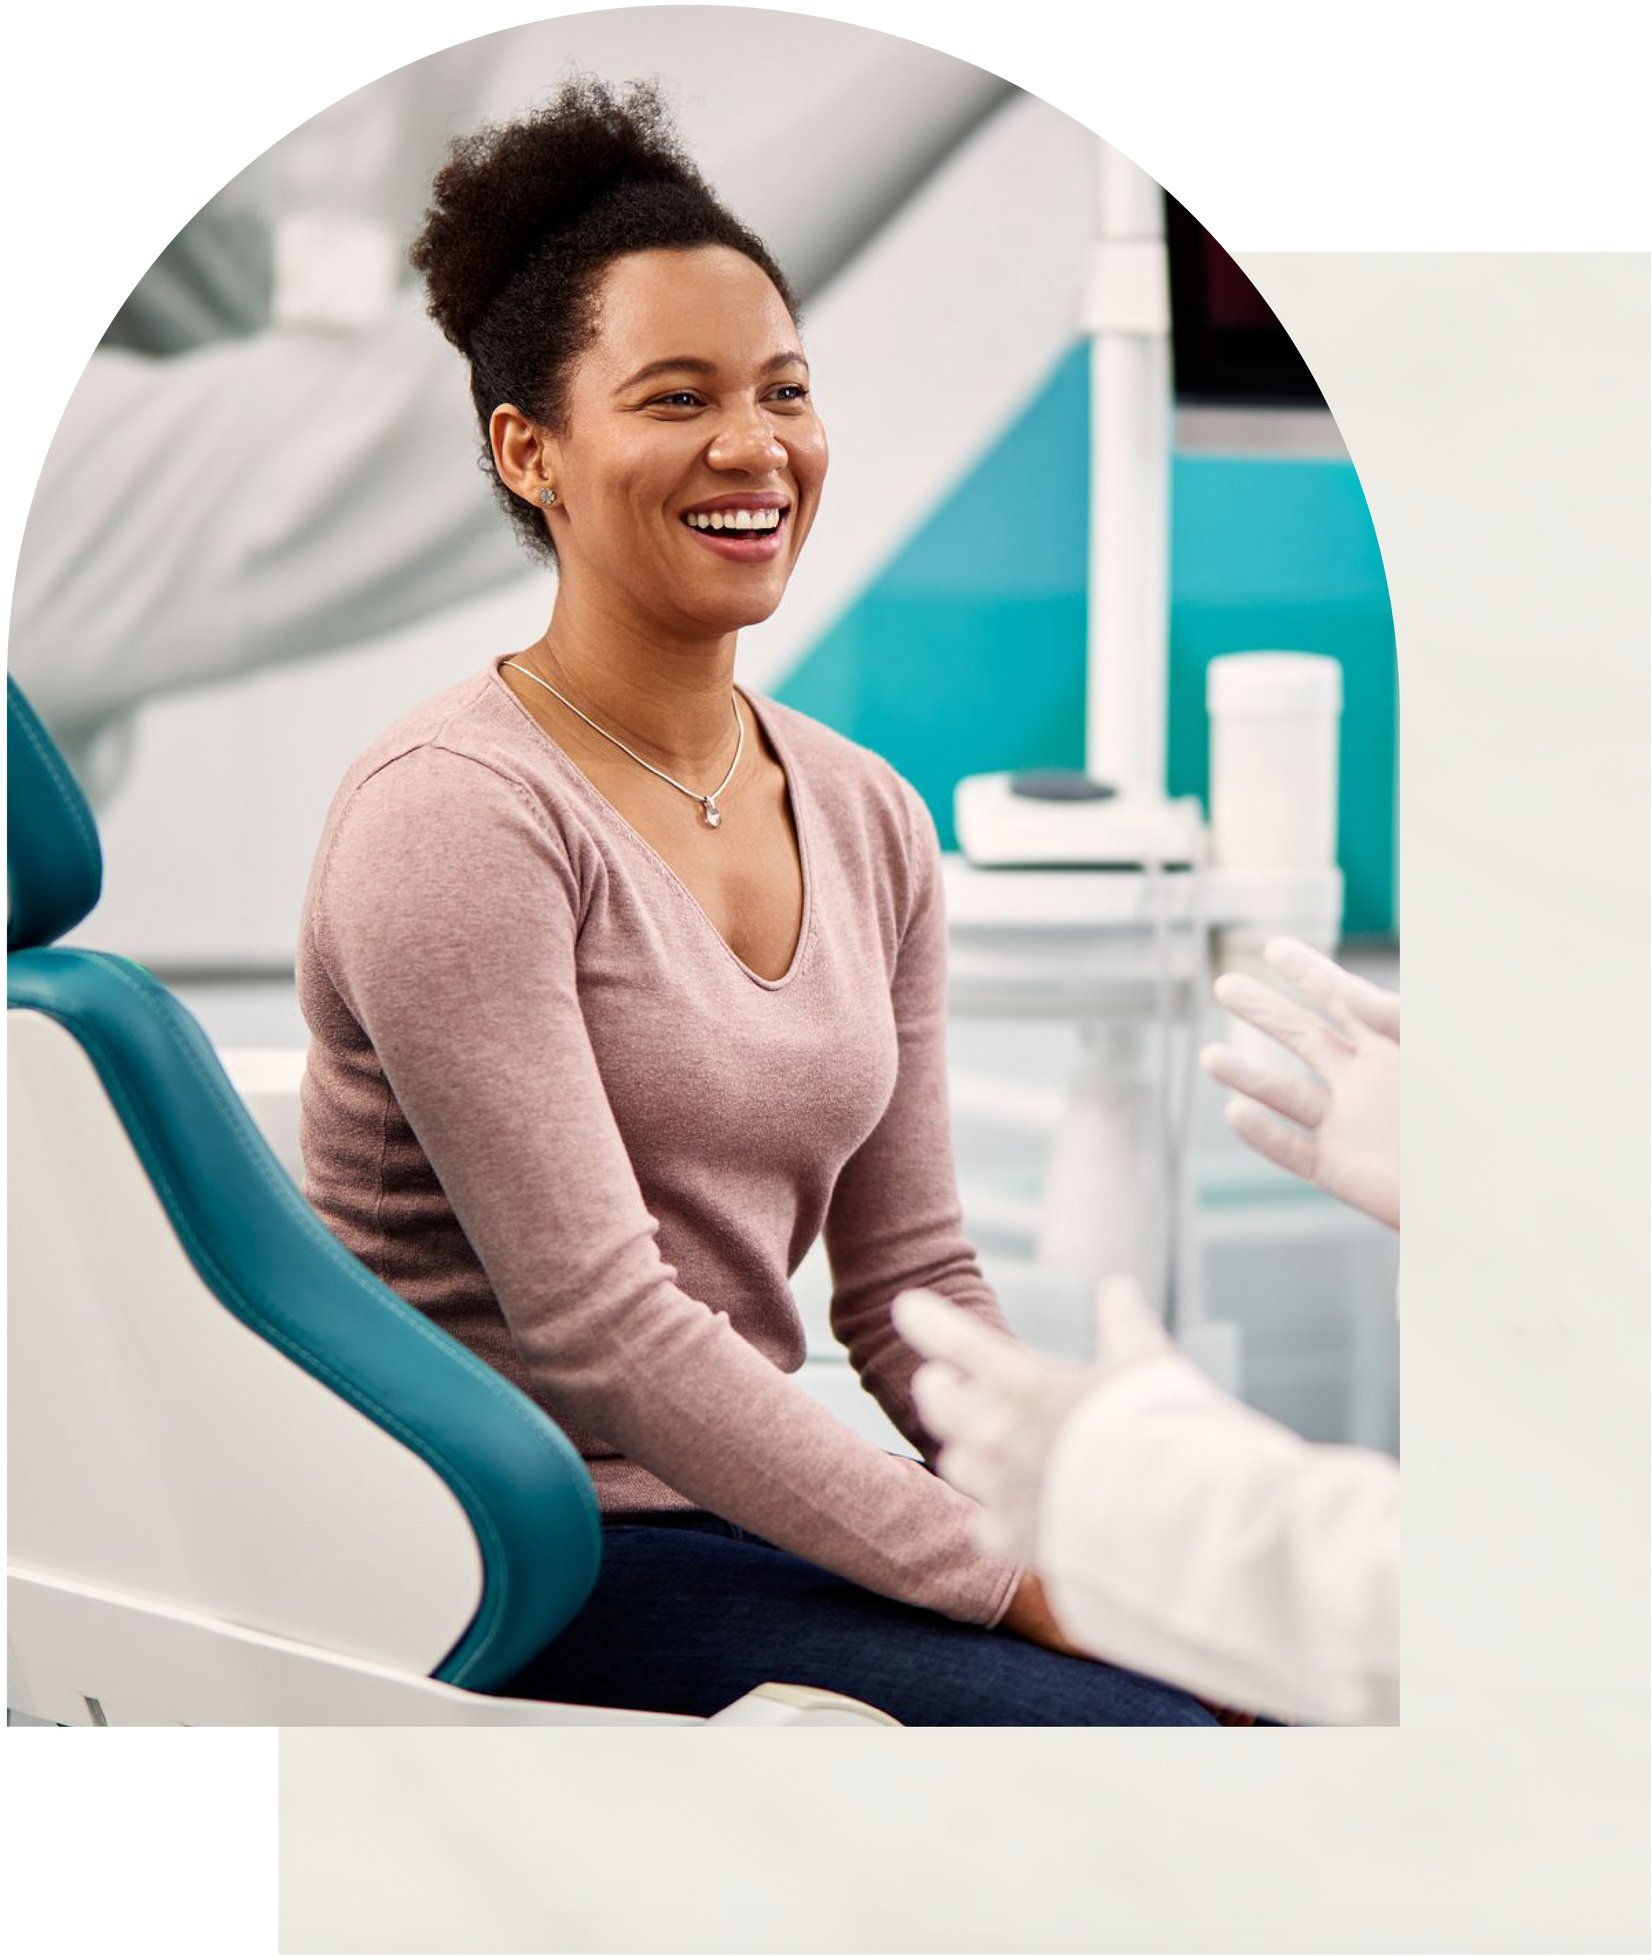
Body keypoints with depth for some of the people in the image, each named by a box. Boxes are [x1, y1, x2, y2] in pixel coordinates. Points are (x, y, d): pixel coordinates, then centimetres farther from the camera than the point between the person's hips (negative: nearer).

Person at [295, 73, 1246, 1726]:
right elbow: (596, 1327, -19)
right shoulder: (456, 813, -14)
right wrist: (1021, 1587, -19)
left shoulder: (870, 821, 9)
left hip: (751, 1507, 7)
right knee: (1138, 1726, -23)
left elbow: (911, 1284, 11)